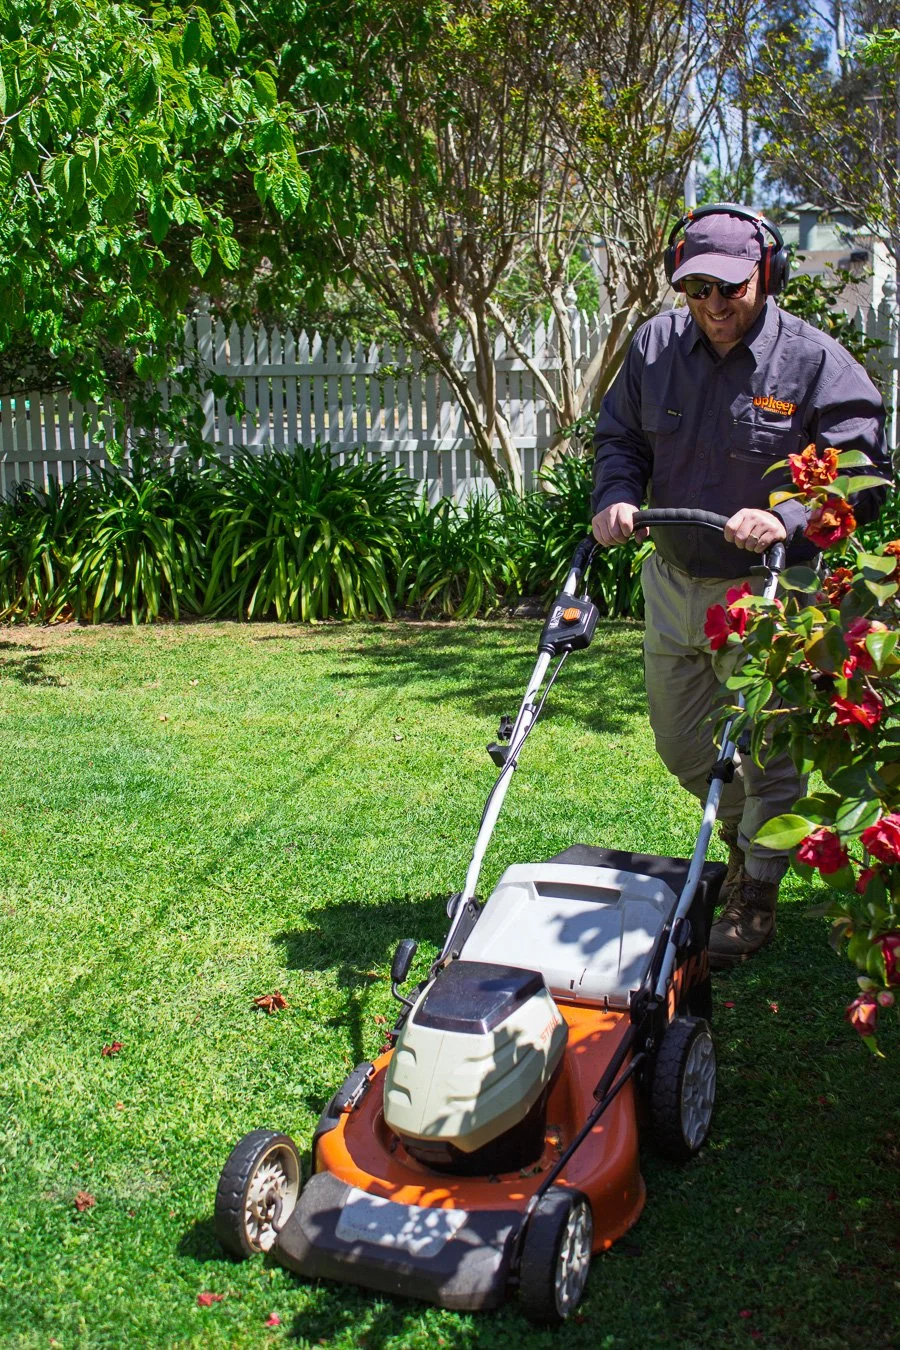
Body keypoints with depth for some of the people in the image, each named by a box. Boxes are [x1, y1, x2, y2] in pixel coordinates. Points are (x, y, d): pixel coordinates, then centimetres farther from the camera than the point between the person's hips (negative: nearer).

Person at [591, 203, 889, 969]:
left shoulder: (816, 362, -13)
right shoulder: (655, 346, 0)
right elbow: (619, 436, 12)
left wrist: (787, 519, -30)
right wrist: (616, 496, -9)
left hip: (764, 593, -5)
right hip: (671, 583, 5)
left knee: (765, 752, 2)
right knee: (681, 744, 18)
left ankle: (755, 900, 20)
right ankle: (741, 829, 46)